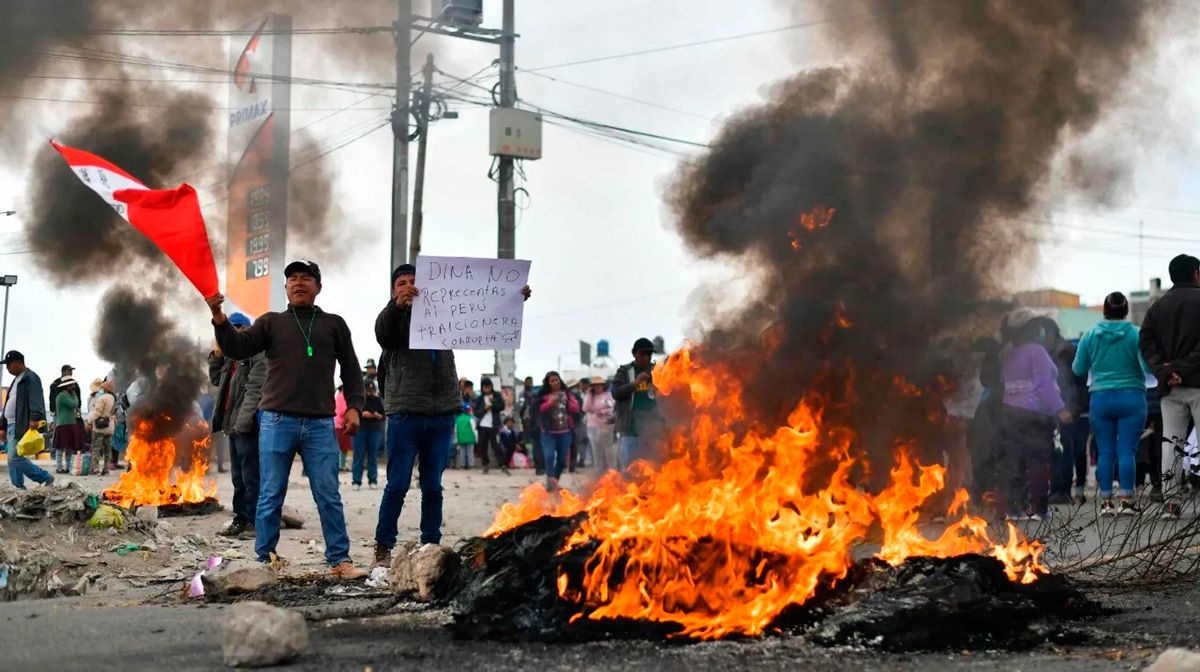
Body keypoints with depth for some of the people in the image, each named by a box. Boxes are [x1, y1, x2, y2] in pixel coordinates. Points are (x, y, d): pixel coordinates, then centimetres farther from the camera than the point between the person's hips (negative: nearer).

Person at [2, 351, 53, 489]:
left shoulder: (31, 378, -7)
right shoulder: (16, 380, 23)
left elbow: (36, 400, -21)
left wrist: (35, 418, -35)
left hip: (22, 425, -10)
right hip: (11, 425, 10)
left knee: (15, 458, -15)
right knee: (12, 459, 6)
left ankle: (46, 478, -6)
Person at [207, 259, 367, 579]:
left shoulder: (334, 324, 14)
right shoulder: (271, 322, 12)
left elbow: (351, 369, 14)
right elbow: (238, 348, 1)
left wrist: (354, 406, 1)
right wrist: (219, 318, -14)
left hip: (320, 424, 0)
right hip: (277, 422, 0)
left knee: (328, 496, 0)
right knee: (270, 496, 3)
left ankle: (339, 560, 4)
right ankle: (264, 561, 9)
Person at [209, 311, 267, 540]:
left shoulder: (258, 354, -9)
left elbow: (256, 389, -17)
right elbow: (216, 380, 25)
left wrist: (243, 420, -23)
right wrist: (217, 355, 11)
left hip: (248, 426, -9)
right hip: (234, 425, 9)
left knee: (250, 476, -6)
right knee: (238, 477, 12)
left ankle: (254, 522, -3)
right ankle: (241, 520, 17)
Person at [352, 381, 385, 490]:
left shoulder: (377, 400, 8)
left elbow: (384, 417, 11)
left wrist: (377, 415, -10)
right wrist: (361, 414, -12)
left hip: (375, 430, 1)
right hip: (360, 429, -1)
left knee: (373, 456, 1)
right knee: (359, 455, -4)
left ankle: (373, 481, 6)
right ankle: (356, 481, -2)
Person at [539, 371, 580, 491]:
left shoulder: (567, 393, 8)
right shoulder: (544, 395, 1)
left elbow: (576, 408, 3)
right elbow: (538, 409, -9)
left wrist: (565, 403, -11)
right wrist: (550, 403, -23)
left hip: (565, 432, 3)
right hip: (548, 432, -3)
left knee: (562, 459, 8)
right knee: (549, 456, -20)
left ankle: (555, 481, 22)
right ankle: (550, 480, -18)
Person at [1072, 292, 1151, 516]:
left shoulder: (1090, 336, 1)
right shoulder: (1136, 334, -6)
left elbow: (1078, 369, 7)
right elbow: (1147, 366, -12)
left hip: (1100, 399, 2)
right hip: (1131, 397, -2)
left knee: (1105, 452, 6)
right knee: (1127, 451, -1)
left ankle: (1106, 501, 6)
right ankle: (1126, 500, -3)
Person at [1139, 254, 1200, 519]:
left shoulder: (1158, 306, 13)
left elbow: (1146, 342, 3)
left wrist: (1163, 370, -6)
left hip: (1169, 388, 4)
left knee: (1171, 442, 5)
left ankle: (1170, 501, -2)